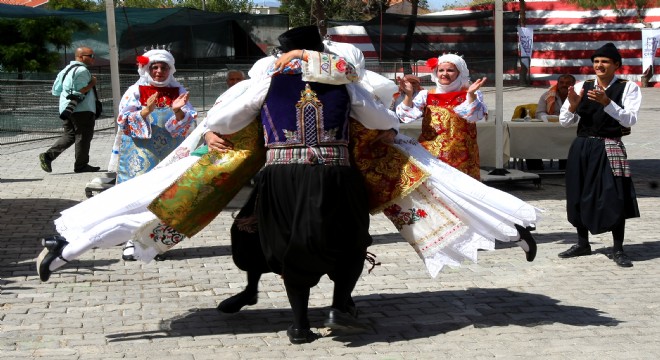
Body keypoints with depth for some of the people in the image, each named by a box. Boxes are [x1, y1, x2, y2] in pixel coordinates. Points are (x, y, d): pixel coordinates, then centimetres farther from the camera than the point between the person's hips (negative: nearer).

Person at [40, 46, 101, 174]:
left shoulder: (66, 70, 18)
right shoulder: (82, 70, -12)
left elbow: (55, 90, 19)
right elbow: (81, 91, -21)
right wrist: (92, 83, -9)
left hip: (66, 109, 9)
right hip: (82, 109, -9)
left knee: (69, 135, 13)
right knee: (84, 135, 0)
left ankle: (48, 156, 0)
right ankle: (81, 165, 4)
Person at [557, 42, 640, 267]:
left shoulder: (628, 88, -3)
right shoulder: (581, 87, 5)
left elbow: (630, 120, -16)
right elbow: (564, 122, 5)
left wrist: (607, 102, -26)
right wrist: (573, 105, -15)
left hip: (609, 148, -4)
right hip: (582, 147, 4)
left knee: (615, 197, -7)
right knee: (579, 196, 11)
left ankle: (618, 249, 5)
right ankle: (583, 244, 27)